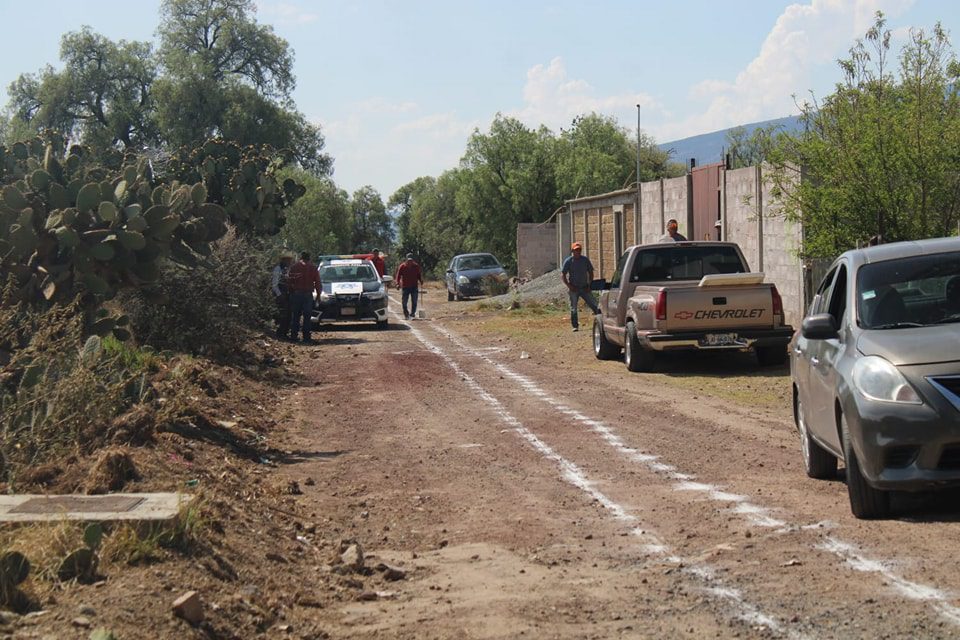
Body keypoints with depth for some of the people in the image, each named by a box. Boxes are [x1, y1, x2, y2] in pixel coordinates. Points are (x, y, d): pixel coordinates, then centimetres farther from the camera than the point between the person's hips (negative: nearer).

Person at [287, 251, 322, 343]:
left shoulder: (294, 267, 2)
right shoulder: (313, 268, 2)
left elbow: (288, 281, 1)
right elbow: (317, 283, 2)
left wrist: (291, 290, 13)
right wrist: (318, 295, 9)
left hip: (296, 294, 1)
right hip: (308, 294, -1)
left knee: (295, 316, 9)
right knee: (307, 317, 1)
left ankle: (294, 335, 9)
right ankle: (306, 337, -2)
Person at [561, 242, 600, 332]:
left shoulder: (585, 260, 4)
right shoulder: (568, 261, -5)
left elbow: (590, 272, 12)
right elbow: (562, 275, -4)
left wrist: (589, 284, 2)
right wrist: (569, 286, -12)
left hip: (584, 287, 2)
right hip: (574, 288, -2)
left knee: (594, 305, -2)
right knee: (573, 308, 1)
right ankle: (575, 326, 9)